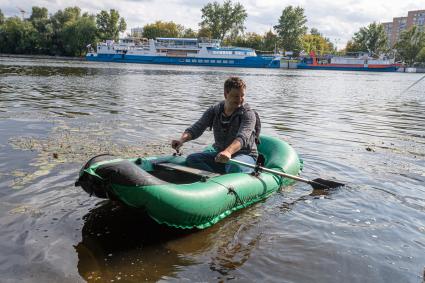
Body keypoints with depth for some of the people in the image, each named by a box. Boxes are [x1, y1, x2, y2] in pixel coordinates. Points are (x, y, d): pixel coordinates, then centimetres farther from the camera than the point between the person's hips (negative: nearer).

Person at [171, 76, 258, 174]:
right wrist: (182, 139, -30)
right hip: (220, 154, 5)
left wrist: (228, 151, -52)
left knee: (235, 167, -38)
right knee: (192, 159, -15)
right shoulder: (214, 111, 3)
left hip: (245, 155, -5)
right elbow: (197, 128, -8)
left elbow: (242, 138, -30)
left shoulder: (248, 114, -12)